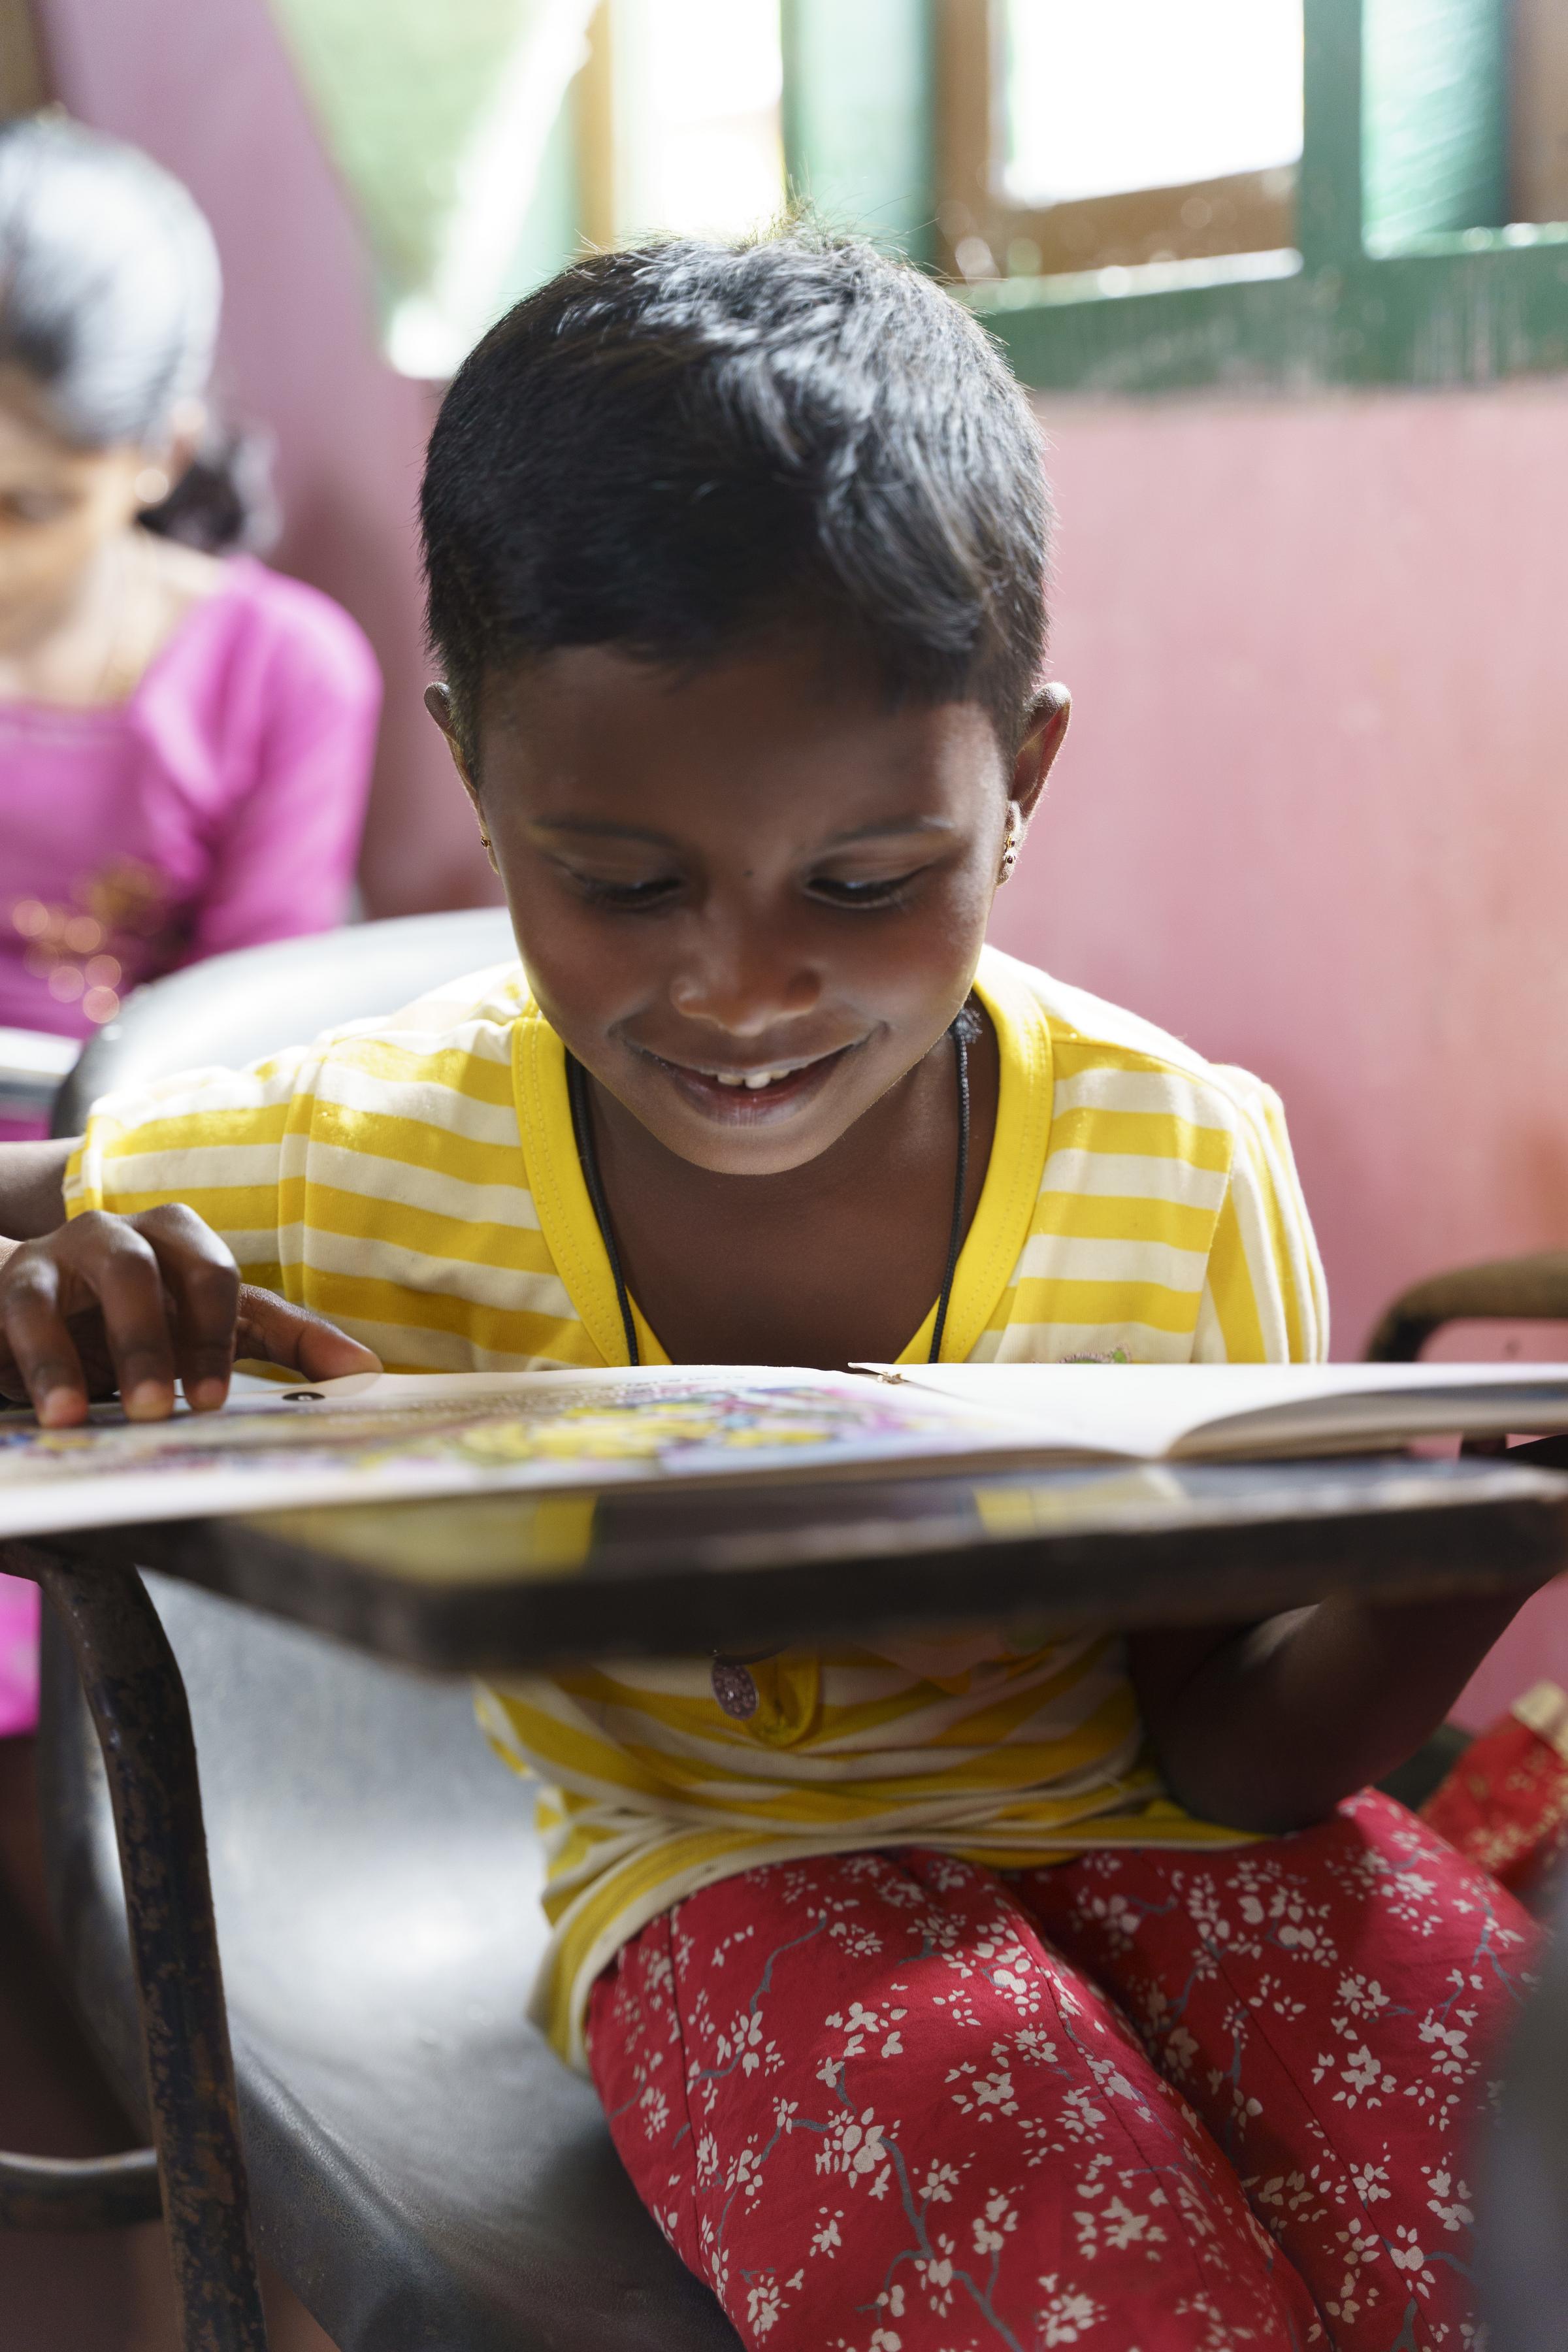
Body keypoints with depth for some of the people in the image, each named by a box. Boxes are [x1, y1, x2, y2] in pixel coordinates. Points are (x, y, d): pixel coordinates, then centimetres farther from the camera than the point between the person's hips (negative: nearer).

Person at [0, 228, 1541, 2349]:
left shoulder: (1176, 1170, -15)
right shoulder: (376, 1169, -16)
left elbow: (1233, 1745, -8)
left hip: (1120, 1806, 2)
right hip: (719, 1863, -1)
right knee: (1007, 2174, -34)